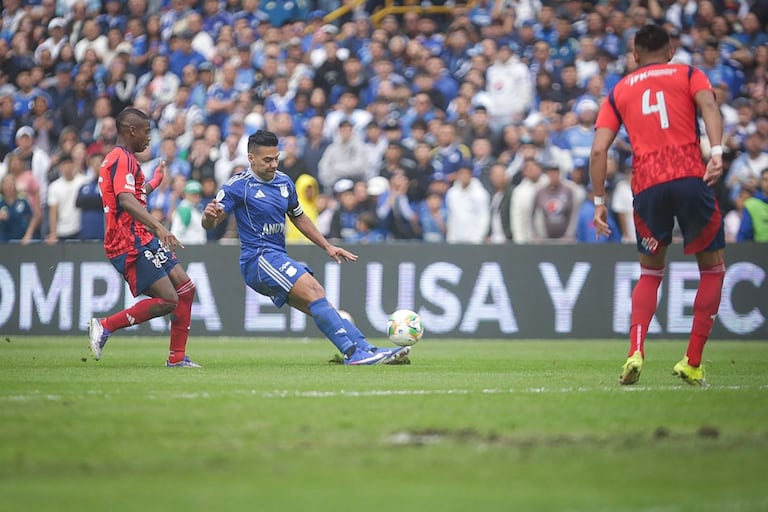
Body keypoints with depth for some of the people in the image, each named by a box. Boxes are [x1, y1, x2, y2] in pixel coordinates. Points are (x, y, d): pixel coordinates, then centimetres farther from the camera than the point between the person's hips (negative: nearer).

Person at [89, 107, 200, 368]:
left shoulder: (120, 158, 20)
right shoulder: (123, 159, -14)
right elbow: (126, 201, -30)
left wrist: (153, 183, 52)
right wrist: (159, 227, -41)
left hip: (143, 240, 11)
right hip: (131, 245, -11)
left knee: (185, 288, 8)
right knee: (167, 300, -15)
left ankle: (177, 357, 10)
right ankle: (105, 326, -7)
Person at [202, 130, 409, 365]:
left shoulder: (284, 182, 13)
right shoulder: (238, 186, -8)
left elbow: (299, 217, 27)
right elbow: (210, 224, -11)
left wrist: (327, 246, 25)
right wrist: (209, 216, -35)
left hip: (278, 260, 8)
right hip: (258, 258, -8)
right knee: (314, 290, -24)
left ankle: (368, 350, 0)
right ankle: (353, 352, -30)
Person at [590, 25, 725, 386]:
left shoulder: (619, 91, 20)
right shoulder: (688, 74, 15)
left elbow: (599, 150, 9)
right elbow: (708, 105, -7)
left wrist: (599, 202, 12)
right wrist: (716, 151, -19)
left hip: (647, 187, 2)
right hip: (692, 178, -2)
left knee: (650, 273, 20)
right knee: (713, 269, 14)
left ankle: (635, 353, -3)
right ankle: (692, 363, 7)